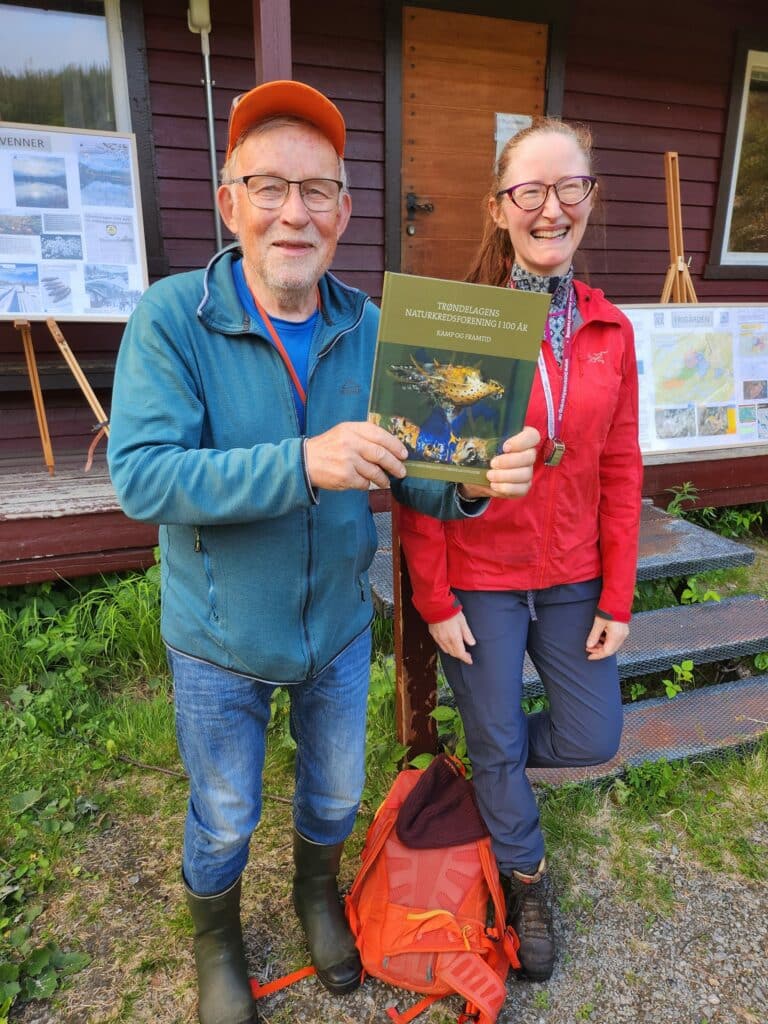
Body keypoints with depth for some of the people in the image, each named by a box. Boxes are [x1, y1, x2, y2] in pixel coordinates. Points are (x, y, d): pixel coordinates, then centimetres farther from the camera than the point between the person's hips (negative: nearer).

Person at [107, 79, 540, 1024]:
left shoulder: (368, 330, -8)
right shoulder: (171, 319, -18)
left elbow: (414, 474, -8)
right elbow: (140, 476, -27)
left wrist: (473, 482, -31)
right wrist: (301, 464, -40)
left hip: (339, 626, 3)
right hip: (221, 640, -2)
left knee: (336, 792, 26)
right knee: (223, 819, 20)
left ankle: (317, 893, 61)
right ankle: (215, 943, 55)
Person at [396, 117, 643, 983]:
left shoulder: (610, 331, 1)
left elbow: (620, 472, 4)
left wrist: (617, 595, 3)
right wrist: (434, 598, -10)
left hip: (572, 579, 4)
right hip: (477, 580, -4)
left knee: (593, 738, 14)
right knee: (496, 742, 14)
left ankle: (485, 760, 46)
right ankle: (526, 876, 45)